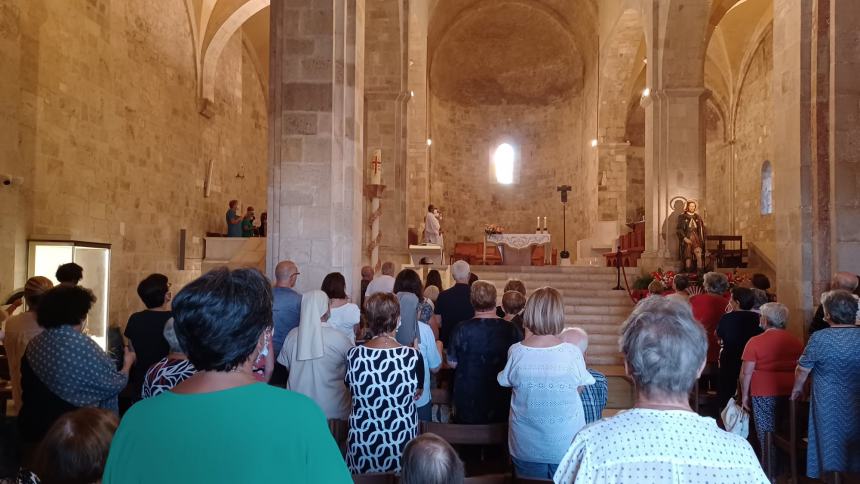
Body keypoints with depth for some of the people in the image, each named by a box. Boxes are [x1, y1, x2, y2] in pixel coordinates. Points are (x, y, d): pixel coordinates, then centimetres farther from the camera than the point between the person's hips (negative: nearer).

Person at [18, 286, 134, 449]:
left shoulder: (34, 345, -1)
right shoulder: (85, 347, -21)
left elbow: (28, 390, 11)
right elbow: (113, 385, -13)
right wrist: (127, 364, 6)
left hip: (35, 429, 7)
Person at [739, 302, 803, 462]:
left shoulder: (755, 341, -10)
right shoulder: (796, 341, 4)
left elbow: (746, 373, -10)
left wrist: (744, 395, 1)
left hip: (764, 394, -4)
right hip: (790, 393, 4)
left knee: (766, 435, 5)